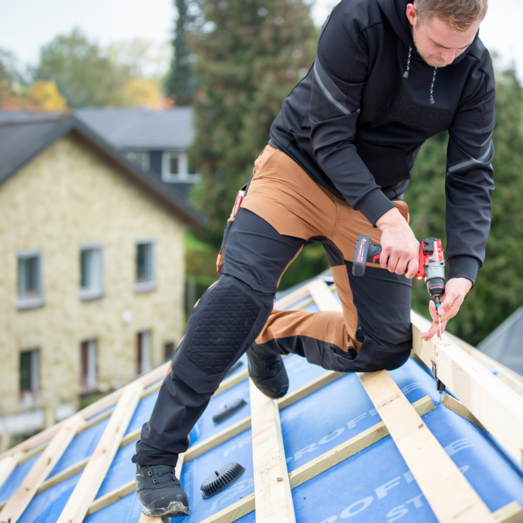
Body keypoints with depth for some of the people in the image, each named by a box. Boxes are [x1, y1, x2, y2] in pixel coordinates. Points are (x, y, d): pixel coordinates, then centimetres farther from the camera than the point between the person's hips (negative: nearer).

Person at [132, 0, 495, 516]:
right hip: (299, 164, -4)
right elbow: (330, 138, -21)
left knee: (386, 345, -7)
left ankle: (270, 334, 19)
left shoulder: (474, 71, -12)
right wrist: (388, 220, -30)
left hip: (377, 194, 4)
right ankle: (157, 456, -18)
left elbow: (471, 177, -8)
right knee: (240, 290, -26)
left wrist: (463, 269, -22)